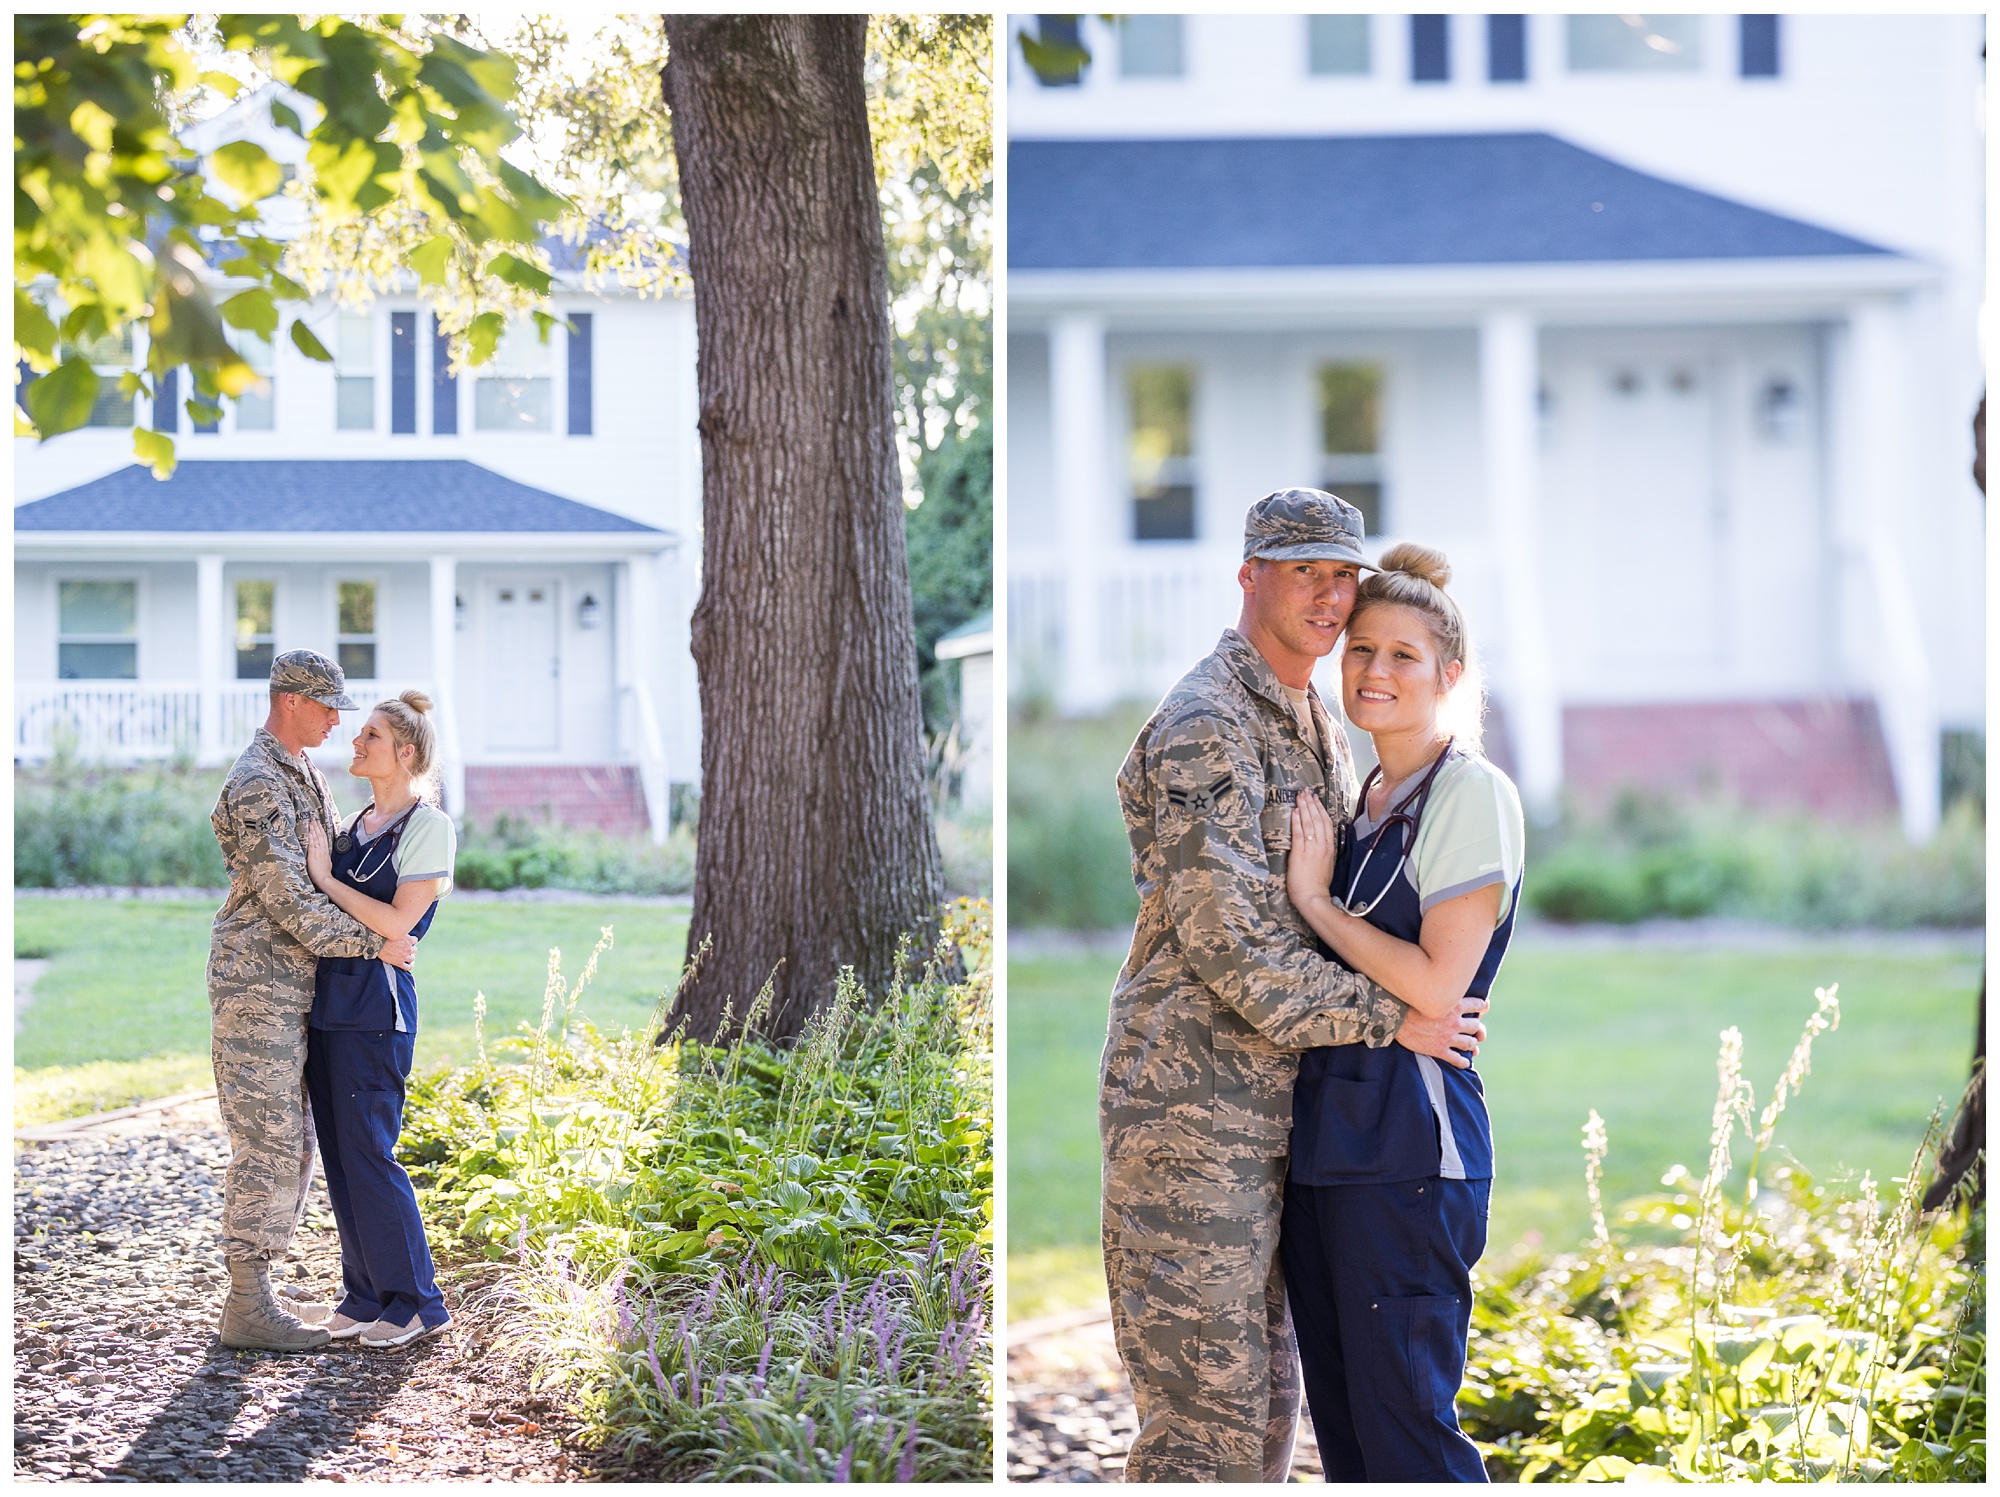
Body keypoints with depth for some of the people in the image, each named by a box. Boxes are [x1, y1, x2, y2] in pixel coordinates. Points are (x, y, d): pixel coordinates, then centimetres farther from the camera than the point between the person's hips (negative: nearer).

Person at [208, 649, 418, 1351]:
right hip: (256, 983, -10)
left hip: (293, 986, 10)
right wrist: (372, 943, -16)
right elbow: (287, 896, -20)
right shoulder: (255, 785, -15)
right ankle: (247, 1306, -4)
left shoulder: (305, 776, 16)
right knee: (267, 1143, -8)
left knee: (290, 1142, 12)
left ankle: (258, 1289, 18)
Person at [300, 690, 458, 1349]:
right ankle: (366, 1295, 15)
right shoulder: (356, 825, 17)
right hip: (329, 999, 8)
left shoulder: (429, 826, -7)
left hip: (376, 1005, -8)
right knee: (338, 1154, 8)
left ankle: (415, 1301, 2)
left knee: (367, 1153, -7)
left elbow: (397, 922, -15)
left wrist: (324, 877, -11)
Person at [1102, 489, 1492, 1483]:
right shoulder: (1204, 727, -13)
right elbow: (1228, 938, -20)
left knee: (1264, 1397, 13)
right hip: (1190, 1102, -10)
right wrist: (1394, 1019, -16)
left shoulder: (1320, 734, 17)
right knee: (1204, 1410, -8)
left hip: (1269, 1104, 10)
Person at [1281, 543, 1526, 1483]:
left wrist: (1316, 900, -9)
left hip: (1410, 1151, -8)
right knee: (1341, 1422, 11)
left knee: (1405, 1422, -7)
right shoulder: (1360, 801, 17)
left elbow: (1437, 984, -15)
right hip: (1325, 1136, 8)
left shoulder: (1471, 795, -7)